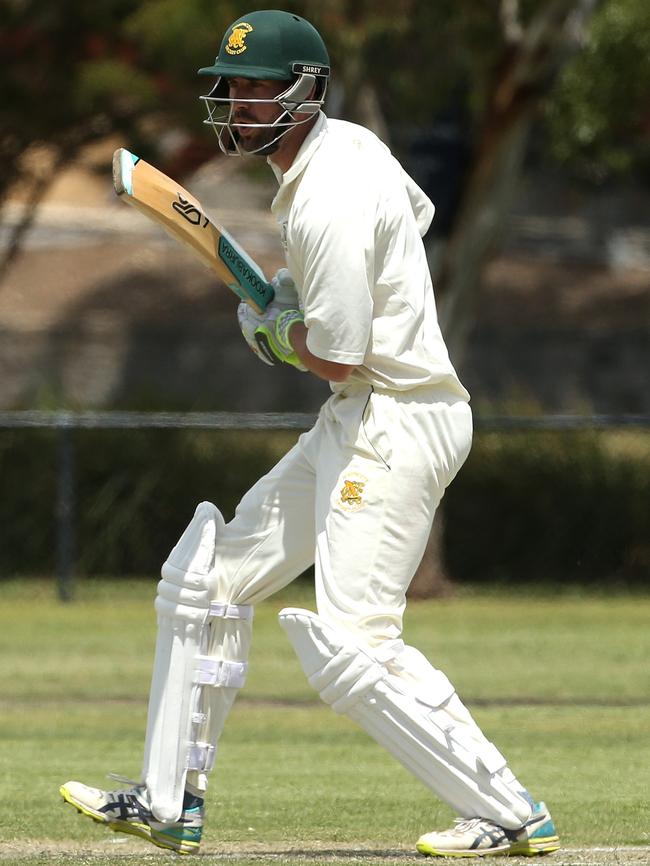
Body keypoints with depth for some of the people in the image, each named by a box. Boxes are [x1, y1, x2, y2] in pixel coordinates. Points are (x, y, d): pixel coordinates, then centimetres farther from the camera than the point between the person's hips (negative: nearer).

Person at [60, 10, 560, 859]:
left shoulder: (327, 207, -22)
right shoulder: (349, 142, 8)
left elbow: (339, 356, -23)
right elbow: (415, 212, 29)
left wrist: (272, 332, -2)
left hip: (394, 423, -11)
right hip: (357, 421, 11)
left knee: (354, 648, -16)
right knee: (209, 579, 15)